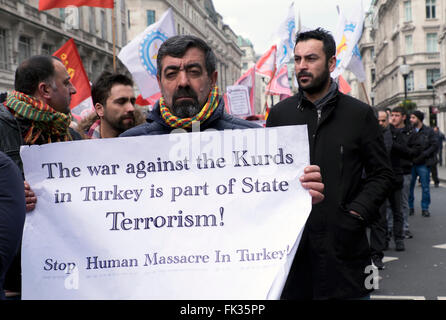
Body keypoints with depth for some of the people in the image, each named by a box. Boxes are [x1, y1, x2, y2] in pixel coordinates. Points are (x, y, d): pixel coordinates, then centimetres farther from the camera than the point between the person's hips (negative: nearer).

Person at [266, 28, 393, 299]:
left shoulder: (361, 114, 3)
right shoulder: (279, 114, 8)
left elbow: (381, 173, 5)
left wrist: (357, 214, -9)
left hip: (343, 244, -1)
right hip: (291, 244, 1)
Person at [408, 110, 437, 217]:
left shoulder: (429, 131, 1)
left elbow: (434, 146, -3)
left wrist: (423, 155, -14)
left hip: (423, 164, -1)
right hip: (411, 163, 1)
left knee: (425, 187, 4)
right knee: (409, 186, 4)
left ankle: (425, 208, 14)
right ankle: (410, 207, 16)